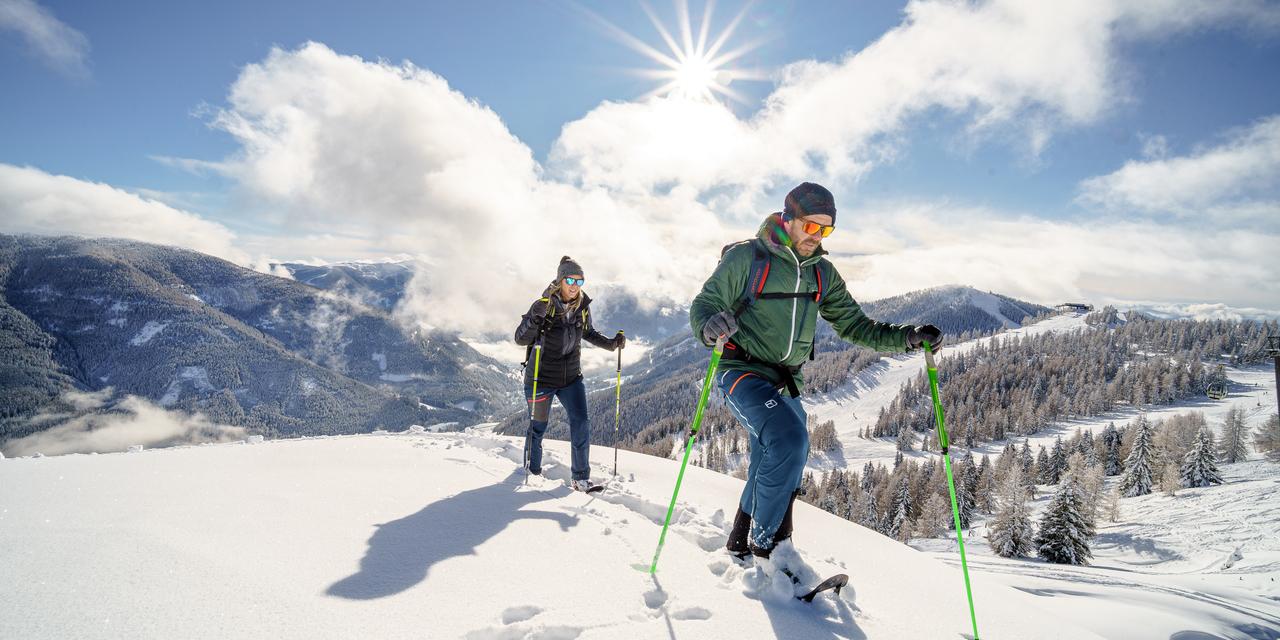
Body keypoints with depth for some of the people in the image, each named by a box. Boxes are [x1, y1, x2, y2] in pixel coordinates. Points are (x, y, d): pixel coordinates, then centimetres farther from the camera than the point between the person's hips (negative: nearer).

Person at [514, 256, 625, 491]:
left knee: (581, 425, -8)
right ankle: (532, 471, 36)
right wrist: (535, 317, -38)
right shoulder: (544, 305, -17)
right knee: (537, 427, 11)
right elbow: (520, 339, -21)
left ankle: (581, 477, 4)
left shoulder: (583, 306, -3)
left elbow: (588, 333, 15)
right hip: (541, 378, -3)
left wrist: (611, 343, 0)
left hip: (571, 377, 3)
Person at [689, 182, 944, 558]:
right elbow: (703, 305, -9)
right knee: (790, 440, -27)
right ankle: (766, 544, -9)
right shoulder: (745, 258, -9)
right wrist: (710, 326, -34)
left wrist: (907, 337, -3)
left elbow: (853, 324, 11)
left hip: (786, 383, 7)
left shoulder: (822, 274, 8)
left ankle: (742, 544, 36)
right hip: (742, 372, -6)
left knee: (773, 466, 13)